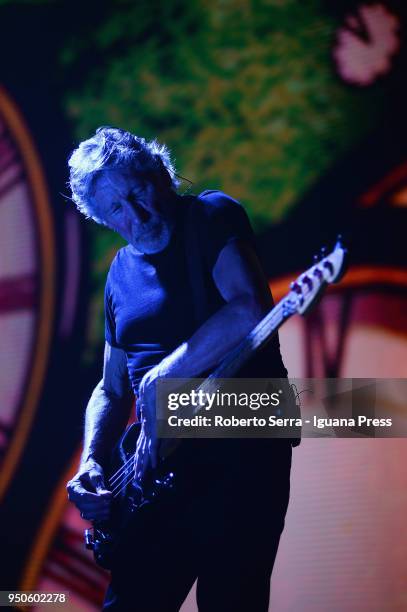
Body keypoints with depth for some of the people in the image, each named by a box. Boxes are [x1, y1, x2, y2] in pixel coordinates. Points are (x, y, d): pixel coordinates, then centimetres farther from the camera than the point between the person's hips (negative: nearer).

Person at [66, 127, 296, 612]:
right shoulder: (121, 274, 16)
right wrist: (91, 461, 4)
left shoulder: (212, 216, -4)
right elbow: (112, 388, 22)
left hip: (243, 448, -6)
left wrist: (159, 380, -20)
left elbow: (249, 311, -21)